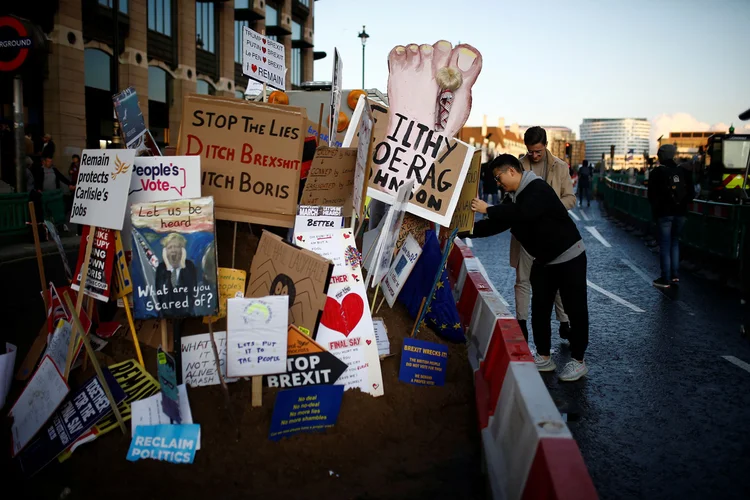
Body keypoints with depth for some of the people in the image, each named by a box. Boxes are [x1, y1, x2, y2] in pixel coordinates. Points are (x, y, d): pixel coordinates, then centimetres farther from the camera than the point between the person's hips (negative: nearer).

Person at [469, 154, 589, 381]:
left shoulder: (538, 189, -21)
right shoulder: (514, 198, 6)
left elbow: (523, 214, -37)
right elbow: (498, 224, 5)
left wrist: (488, 210, -33)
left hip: (569, 256, -9)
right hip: (543, 260, 9)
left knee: (575, 309, 1)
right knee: (539, 308, 9)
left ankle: (578, 361, 12)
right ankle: (544, 357, 20)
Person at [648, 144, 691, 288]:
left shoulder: (657, 172, -9)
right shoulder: (682, 171, 4)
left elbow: (652, 195, -9)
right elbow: (690, 193, 7)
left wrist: (655, 208, 6)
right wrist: (682, 204, 16)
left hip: (664, 213, -4)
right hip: (680, 212, 5)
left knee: (665, 245, 0)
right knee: (675, 242, 18)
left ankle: (665, 279, 0)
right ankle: (675, 275, 17)